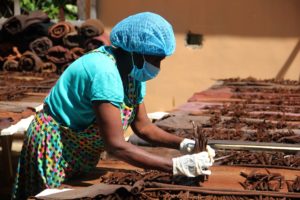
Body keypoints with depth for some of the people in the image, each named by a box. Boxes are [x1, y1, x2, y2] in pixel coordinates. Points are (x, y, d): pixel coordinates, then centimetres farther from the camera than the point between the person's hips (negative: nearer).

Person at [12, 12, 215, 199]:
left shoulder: (132, 71, -5)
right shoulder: (104, 71, -32)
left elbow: (143, 126, 0)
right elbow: (116, 145, -35)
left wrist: (185, 144, -15)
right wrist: (176, 166, -36)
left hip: (83, 154, 8)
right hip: (54, 148, -8)